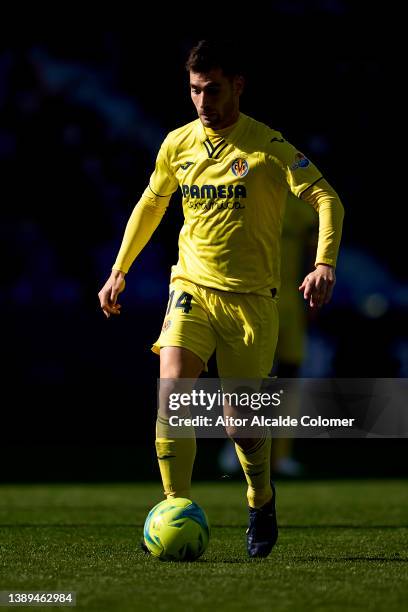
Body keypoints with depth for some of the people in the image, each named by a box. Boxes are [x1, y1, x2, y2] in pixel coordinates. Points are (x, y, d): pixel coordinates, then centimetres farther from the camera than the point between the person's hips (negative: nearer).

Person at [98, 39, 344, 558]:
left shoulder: (267, 147, -8)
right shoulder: (178, 144, 6)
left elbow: (326, 199, -12)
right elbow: (150, 204, 22)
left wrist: (325, 264, -28)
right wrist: (118, 271, 23)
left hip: (252, 297, -3)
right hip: (191, 288, 3)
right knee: (171, 392, -21)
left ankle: (261, 500, 31)